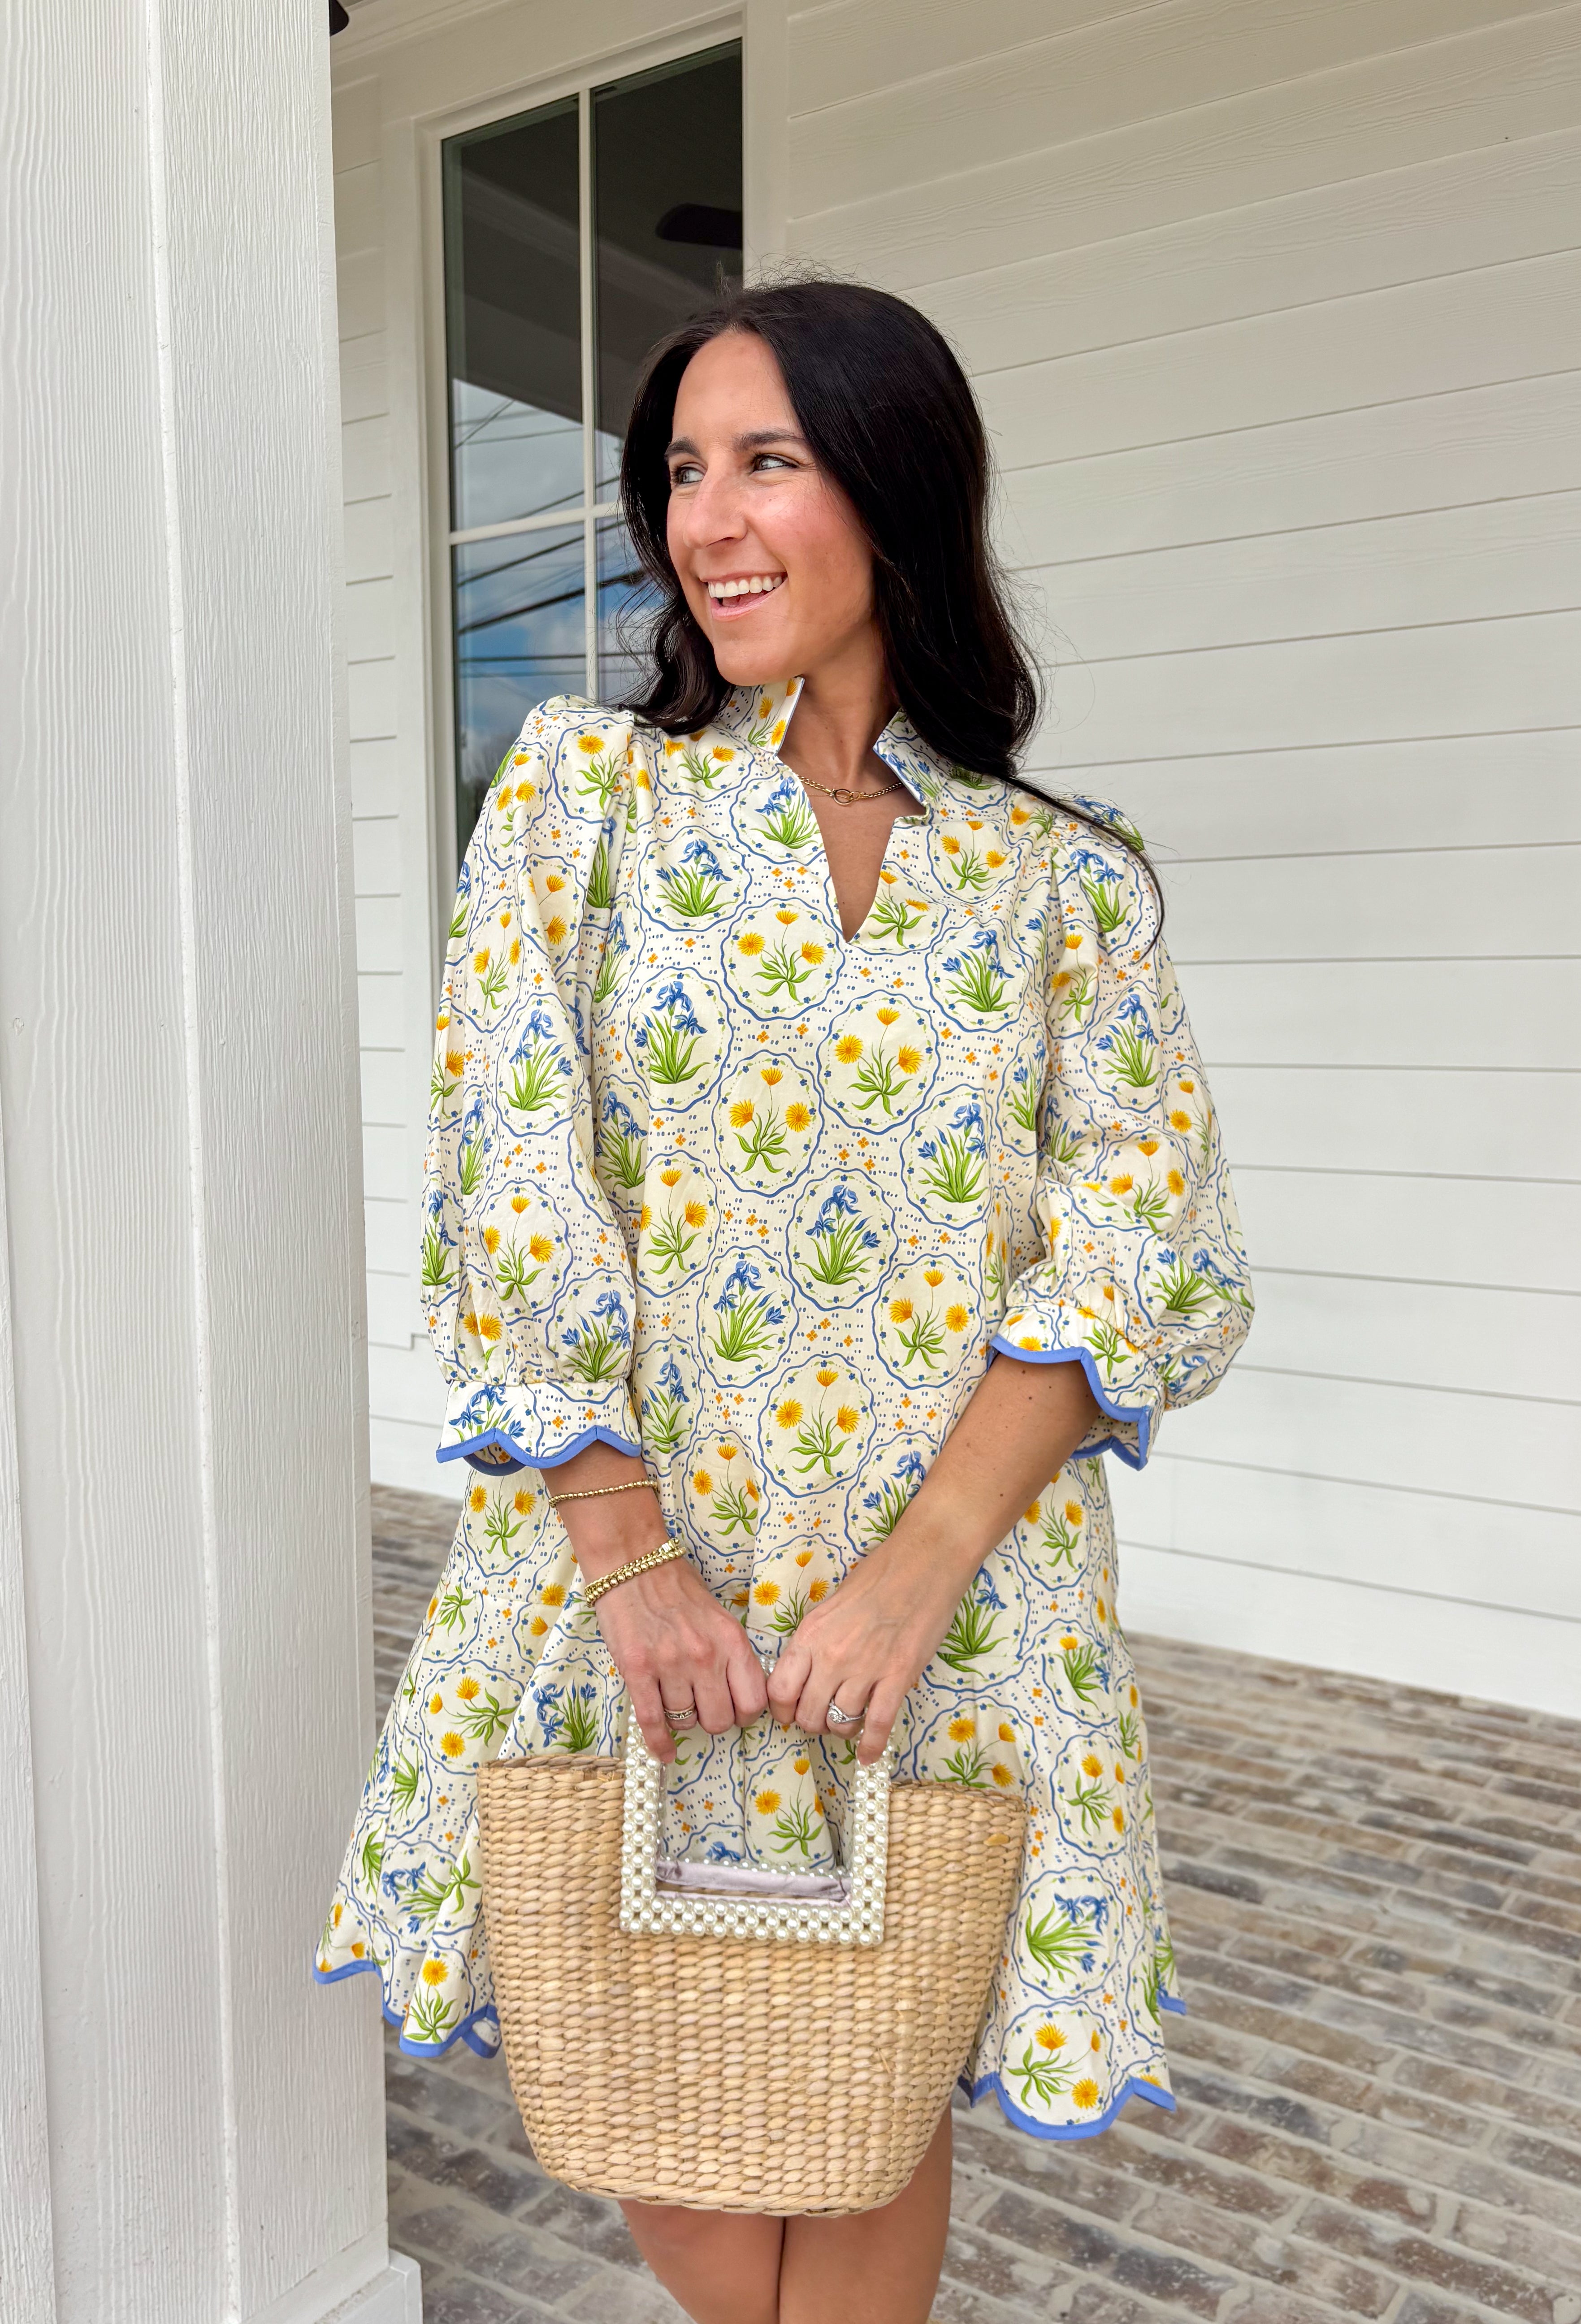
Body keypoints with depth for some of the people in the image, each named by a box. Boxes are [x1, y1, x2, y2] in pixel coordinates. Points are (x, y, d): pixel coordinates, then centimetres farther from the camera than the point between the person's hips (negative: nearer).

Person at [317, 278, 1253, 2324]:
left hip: (953, 1582, 0)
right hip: (627, 1543, 0)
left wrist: (922, 1564, -16)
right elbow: (512, 1167, -7)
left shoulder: (1063, 872, 2)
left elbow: (1141, 1238, -5)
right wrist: (630, 1550, -13)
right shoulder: (583, 785, 2)